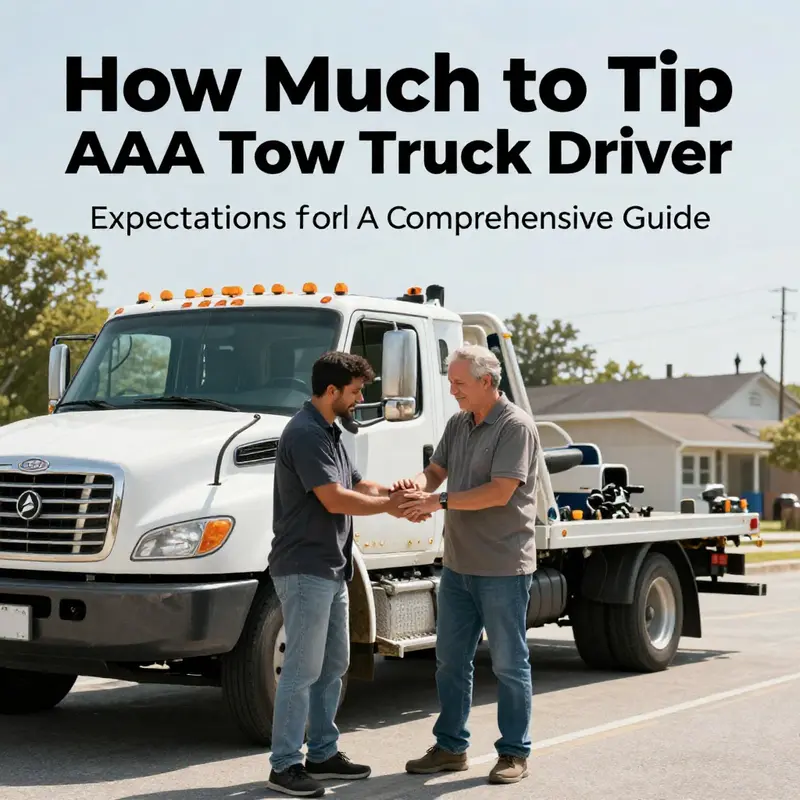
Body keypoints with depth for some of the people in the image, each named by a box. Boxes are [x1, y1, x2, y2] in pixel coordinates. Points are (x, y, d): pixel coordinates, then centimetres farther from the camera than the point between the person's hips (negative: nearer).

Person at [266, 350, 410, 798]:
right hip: (305, 571, -10)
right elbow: (334, 499, -22)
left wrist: (395, 492, 0)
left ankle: (323, 753, 24)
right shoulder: (306, 433, -17)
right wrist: (389, 505, -11)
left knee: (334, 664, 15)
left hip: (331, 570, 10)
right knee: (303, 669, -6)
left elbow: (357, 485, 19)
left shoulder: (330, 433, 16)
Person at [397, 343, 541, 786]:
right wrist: (416, 484, -11)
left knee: (509, 663, 3)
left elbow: (499, 492, -21)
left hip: (503, 567, -8)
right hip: (458, 564, 8)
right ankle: (450, 746, 23)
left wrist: (439, 501, -20)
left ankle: (514, 753, 14)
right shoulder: (457, 424, 12)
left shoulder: (516, 426, -13)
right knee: (450, 660, 12)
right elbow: (436, 470, 13)